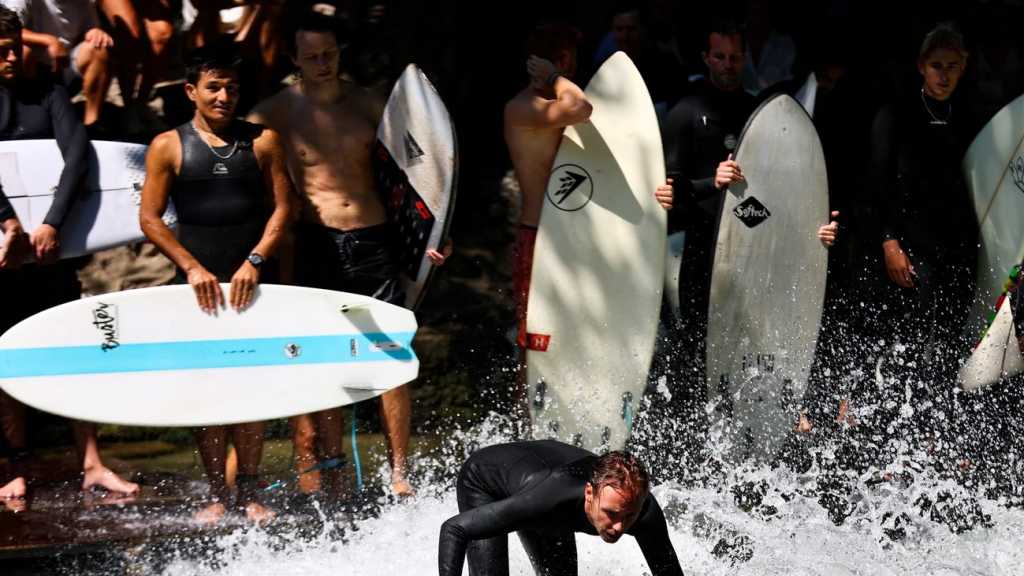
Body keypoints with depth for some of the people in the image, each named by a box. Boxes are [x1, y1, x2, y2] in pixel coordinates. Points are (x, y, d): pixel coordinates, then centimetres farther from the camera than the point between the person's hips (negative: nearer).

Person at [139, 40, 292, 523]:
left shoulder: (263, 141, 7)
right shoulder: (168, 147, 3)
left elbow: (281, 207, 5)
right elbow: (150, 218, 2)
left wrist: (255, 260, -8)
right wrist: (192, 267, -8)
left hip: (254, 280, 1)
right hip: (198, 281, -1)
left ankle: (249, 492, 9)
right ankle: (217, 495, 6)